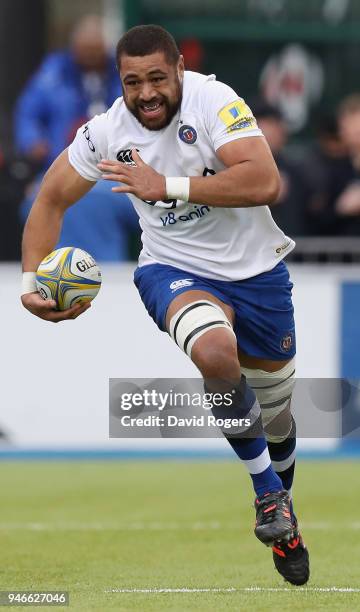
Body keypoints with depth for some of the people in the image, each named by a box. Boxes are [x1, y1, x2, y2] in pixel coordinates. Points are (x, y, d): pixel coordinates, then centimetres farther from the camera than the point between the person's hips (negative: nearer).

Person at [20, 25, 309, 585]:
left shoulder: (213, 100, -23)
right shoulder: (108, 130, -12)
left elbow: (265, 184, -33)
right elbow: (51, 200, 2)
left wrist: (168, 186, -33)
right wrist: (32, 279, -11)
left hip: (255, 268, 0)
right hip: (175, 270, 0)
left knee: (276, 413, 14)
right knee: (215, 350, -34)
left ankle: (282, 511, 47)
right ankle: (269, 494, -17)